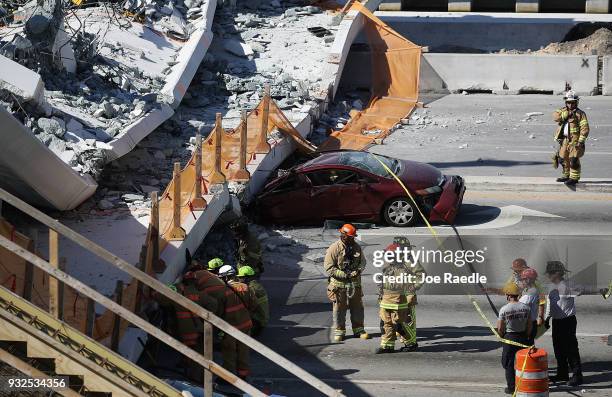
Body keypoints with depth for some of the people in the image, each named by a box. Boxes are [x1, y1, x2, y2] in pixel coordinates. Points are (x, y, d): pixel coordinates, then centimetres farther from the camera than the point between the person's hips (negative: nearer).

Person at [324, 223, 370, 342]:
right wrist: (344, 274, -19)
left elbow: (362, 261, 15)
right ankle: (339, 331, 14)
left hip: (355, 283, 5)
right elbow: (329, 268, -14)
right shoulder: (334, 249, -13)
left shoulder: (356, 247, 4)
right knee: (339, 308, 3)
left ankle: (358, 329, 22)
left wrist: (358, 270, -7)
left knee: (357, 307, 10)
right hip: (339, 284, -5)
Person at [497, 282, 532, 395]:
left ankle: (511, 387, 11)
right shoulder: (525, 307, -5)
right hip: (523, 337, 4)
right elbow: (529, 326, 2)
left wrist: (503, 337, 8)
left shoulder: (504, 309, -15)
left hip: (509, 337, -4)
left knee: (509, 364, 8)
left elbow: (500, 328, -11)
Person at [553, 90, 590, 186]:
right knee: (564, 158, 14)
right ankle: (566, 175, 27)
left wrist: (581, 140, -21)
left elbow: (585, 128, -12)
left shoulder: (580, 114, -6)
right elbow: (555, 116, -7)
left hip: (575, 140, -7)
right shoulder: (563, 111, 12)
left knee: (573, 159, -11)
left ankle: (574, 178, -6)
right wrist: (566, 114, -18)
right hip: (565, 140, 7)